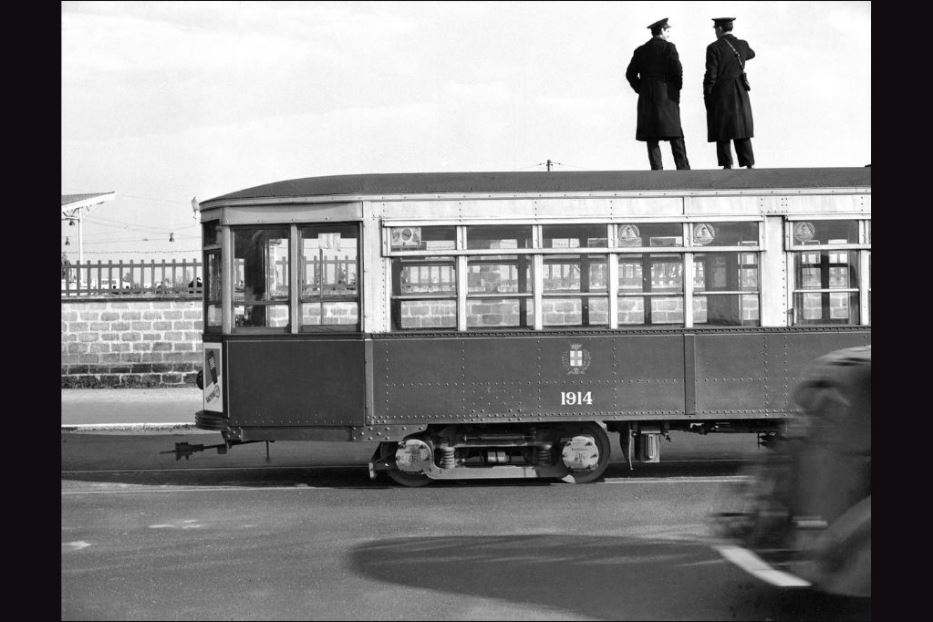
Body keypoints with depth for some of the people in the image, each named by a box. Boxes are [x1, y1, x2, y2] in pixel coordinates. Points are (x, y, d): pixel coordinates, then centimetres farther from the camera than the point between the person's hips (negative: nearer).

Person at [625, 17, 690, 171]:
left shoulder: (641, 50, 10)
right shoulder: (668, 47, -3)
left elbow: (630, 74, 6)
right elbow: (677, 70, -11)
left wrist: (640, 89, 12)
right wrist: (677, 87, 5)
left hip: (647, 100, 3)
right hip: (667, 96, -3)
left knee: (651, 137, 2)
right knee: (675, 137, -1)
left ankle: (657, 169, -5)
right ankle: (683, 169, -5)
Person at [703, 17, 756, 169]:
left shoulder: (714, 48, -12)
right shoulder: (742, 45, 3)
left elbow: (710, 75, -13)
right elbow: (750, 54, 29)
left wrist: (706, 97, -5)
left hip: (720, 94, -4)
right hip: (740, 94, 4)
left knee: (723, 132, 1)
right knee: (742, 129, 8)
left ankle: (727, 165, -4)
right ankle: (749, 163, 2)